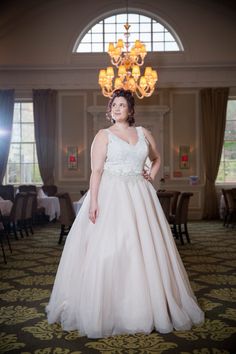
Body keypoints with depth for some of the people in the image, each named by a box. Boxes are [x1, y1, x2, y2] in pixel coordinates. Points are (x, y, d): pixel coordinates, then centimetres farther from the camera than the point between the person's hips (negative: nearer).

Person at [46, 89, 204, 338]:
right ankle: (107, 310, 7)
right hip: (111, 196, -3)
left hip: (139, 196, 4)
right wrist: (93, 201, -15)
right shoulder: (103, 135, 3)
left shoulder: (143, 133, 14)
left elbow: (157, 158, 29)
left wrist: (151, 176, 10)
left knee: (145, 249, 4)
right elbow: (96, 170, -6)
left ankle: (149, 307, 18)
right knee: (108, 250, -4)